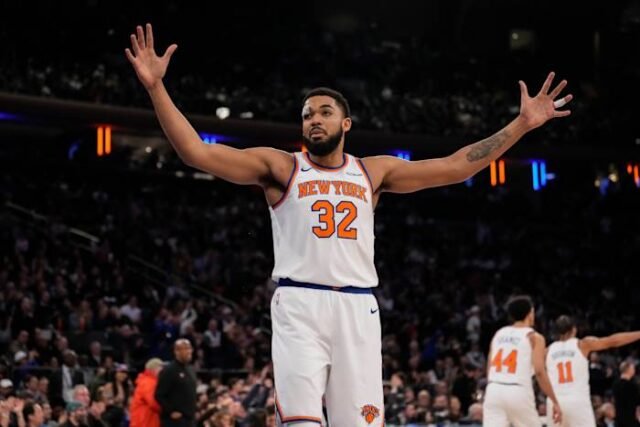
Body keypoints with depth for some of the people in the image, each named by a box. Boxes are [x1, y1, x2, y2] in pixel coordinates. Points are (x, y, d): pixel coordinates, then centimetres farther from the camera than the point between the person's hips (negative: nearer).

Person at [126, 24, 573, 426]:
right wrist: (156, 87, -10)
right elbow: (196, 151, 0)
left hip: (357, 307, 3)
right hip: (300, 306, -3)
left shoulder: (372, 172, 17)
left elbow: (455, 166, 16)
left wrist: (522, 125, 12)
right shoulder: (280, 167, 8)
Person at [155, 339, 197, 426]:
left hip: (189, 418, 8)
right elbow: (159, 395, -13)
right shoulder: (168, 371, -10)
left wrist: (192, 411, 15)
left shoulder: (190, 371, 16)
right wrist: (171, 411, -16)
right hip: (174, 420, -8)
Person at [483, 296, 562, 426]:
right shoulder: (534, 337, 3)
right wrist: (554, 401, -5)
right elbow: (539, 371, -8)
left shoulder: (499, 334, 19)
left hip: (494, 391, 4)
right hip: (518, 392, -4)